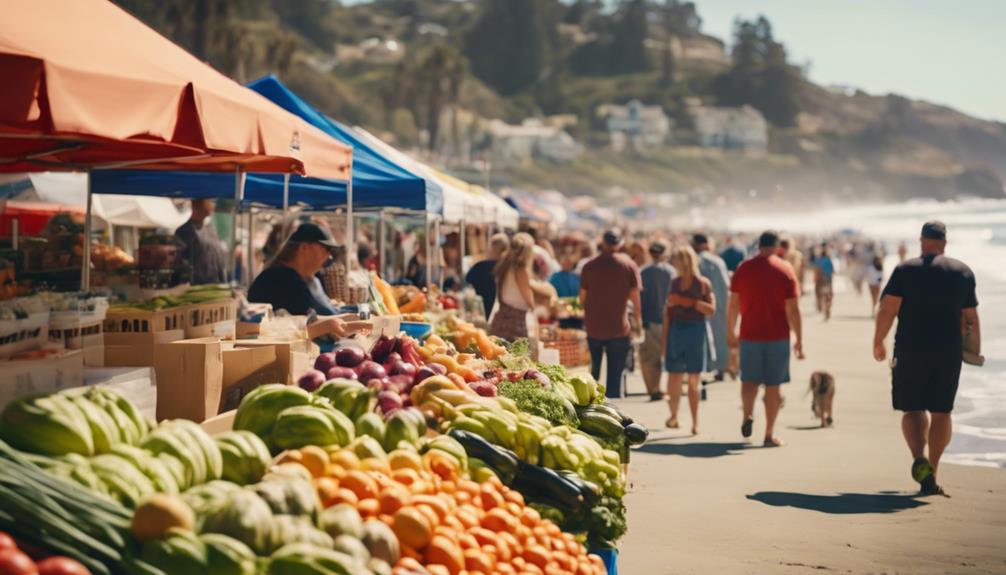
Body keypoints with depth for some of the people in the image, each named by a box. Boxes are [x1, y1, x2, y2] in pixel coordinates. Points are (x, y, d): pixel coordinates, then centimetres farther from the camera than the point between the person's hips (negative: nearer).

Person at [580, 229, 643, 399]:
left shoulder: (589, 266, 0)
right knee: (616, 373, 3)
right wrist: (638, 323, 8)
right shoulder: (629, 265, -5)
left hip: (593, 327, 2)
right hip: (619, 328, -2)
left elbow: (582, 298, 4)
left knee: (593, 369, 20)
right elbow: (635, 297, -4)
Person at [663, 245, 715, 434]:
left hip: (696, 331, -3)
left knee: (693, 380, 0)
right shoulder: (675, 283, 8)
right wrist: (665, 339, 3)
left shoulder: (703, 284, -1)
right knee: (673, 378, 0)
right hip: (675, 330, 3)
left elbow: (711, 309, -7)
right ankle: (673, 415, 14)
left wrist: (689, 302, -18)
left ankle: (695, 422, 5)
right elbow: (667, 312, 8)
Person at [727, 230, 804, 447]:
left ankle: (748, 415, -6)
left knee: (749, 379, 17)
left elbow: (733, 305, 3)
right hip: (777, 337, -1)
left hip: (749, 335, 2)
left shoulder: (743, 269, 1)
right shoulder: (785, 270, -5)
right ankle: (769, 434, 6)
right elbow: (792, 310, -8)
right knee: (773, 385, 5)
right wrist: (799, 340, -3)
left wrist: (731, 332, 15)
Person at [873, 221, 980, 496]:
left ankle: (919, 457, -20)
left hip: (910, 350, -2)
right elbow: (970, 318, 8)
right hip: (949, 350, 2)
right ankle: (931, 475, 9)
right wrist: (975, 349, 20)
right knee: (941, 411, 9)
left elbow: (887, 309, -9)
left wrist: (878, 342, 2)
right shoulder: (963, 272, 7)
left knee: (912, 409, 6)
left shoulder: (905, 270, -1)